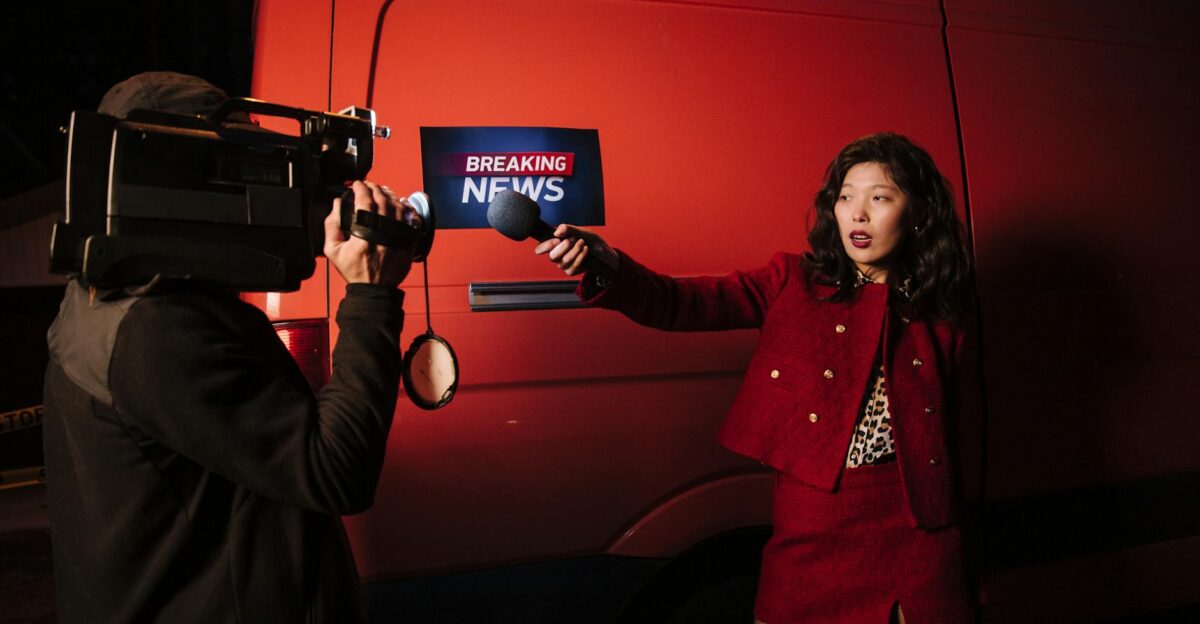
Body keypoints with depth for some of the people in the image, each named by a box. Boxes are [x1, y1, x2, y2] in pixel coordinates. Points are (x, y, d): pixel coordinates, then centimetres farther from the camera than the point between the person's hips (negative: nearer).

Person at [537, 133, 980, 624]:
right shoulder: (794, 283, 1)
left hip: (917, 527, 1)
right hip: (811, 525, -1)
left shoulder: (941, 314, 5)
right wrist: (607, 269, -28)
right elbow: (687, 303, -11)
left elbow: (953, 423, 8)